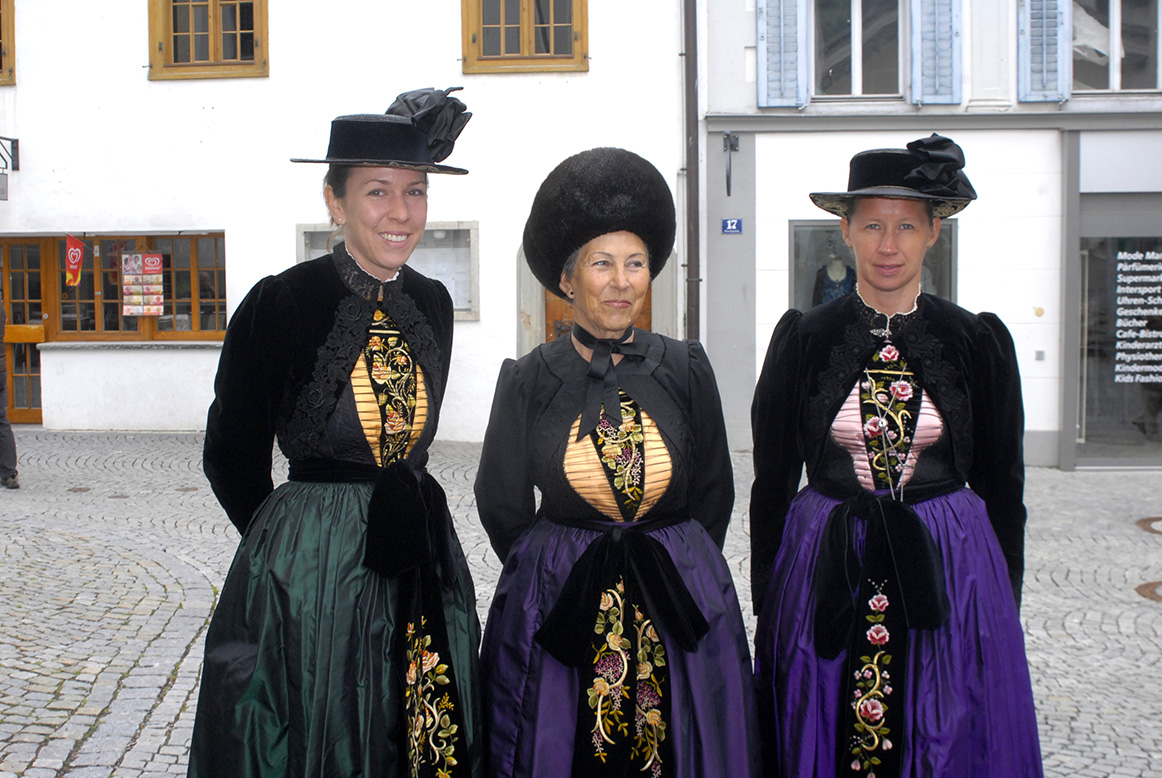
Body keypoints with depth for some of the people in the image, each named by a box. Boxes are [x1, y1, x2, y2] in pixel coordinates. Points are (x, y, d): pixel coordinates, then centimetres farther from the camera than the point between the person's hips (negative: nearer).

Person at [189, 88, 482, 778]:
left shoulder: (432, 303, 3)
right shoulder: (281, 302, -12)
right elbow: (231, 458, -3)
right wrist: (297, 536, 6)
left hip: (424, 564, 5)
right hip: (308, 567, -5)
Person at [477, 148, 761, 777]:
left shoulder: (686, 368, 0)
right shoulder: (528, 381, -3)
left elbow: (714, 494, 8)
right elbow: (502, 507, 5)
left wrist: (672, 568, 9)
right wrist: (555, 572, 11)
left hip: (678, 607, 1)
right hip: (557, 605, -1)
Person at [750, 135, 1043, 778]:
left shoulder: (978, 342, 1)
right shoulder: (803, 339, -1)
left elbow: (1002, 484, 7)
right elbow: (772, 482, 4)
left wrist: (1004, 604, 6)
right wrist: (767, 606, 4)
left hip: (949, 570, 1)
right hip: (826, 573, 0)